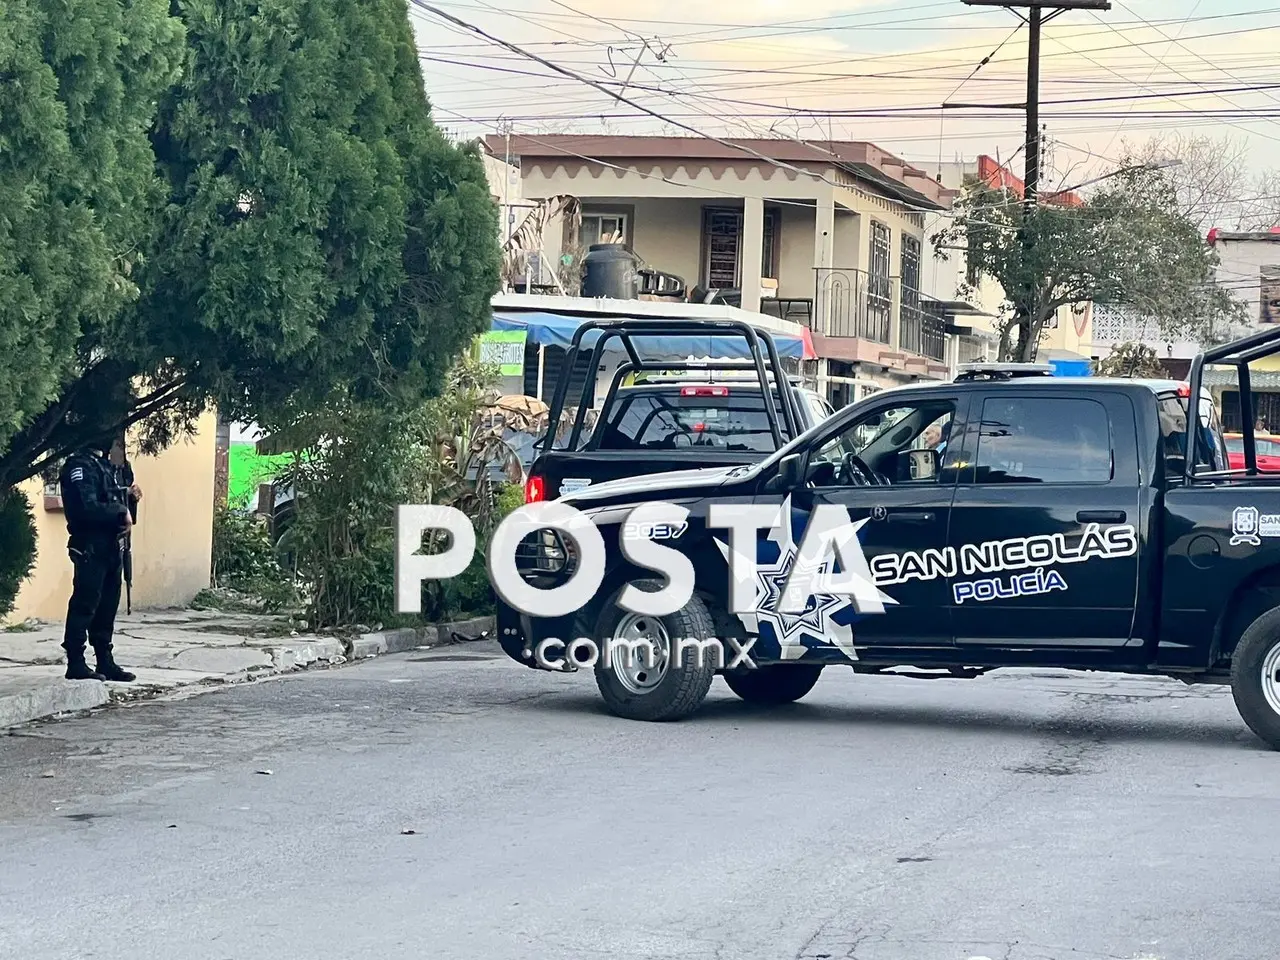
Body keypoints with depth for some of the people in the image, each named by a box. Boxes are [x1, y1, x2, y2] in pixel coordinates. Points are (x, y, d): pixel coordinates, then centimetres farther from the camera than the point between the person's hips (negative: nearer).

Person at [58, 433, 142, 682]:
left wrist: (131, 499, 2)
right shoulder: (80, 465, -12)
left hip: (111, 547, 9)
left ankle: (105, 661, 17)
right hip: (90, 548, -9)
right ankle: (75, 663, -3)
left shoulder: (108, 465, 17)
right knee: (85, 605, -6)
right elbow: (88, 509, -23)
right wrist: (121, 512, -13)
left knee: (108, 606, 11)